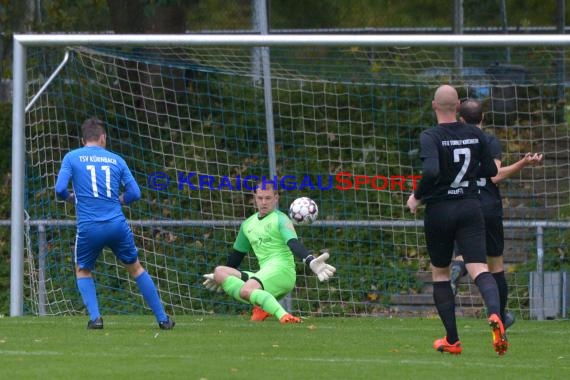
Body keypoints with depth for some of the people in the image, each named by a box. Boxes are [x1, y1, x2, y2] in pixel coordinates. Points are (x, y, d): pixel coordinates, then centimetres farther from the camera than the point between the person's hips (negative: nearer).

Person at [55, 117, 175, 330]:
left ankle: (95, 318, 3)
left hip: (88, 227, -1)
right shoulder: (116, 160, 11)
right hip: (117, 225, 1)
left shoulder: (72, 158, 5)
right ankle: (162, 318, 18)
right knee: (135, 268, 18)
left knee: (82, 270, 22)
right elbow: (134, 193, 6)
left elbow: (60, 189, -6)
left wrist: (72, 198, 16)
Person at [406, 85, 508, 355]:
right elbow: (491, 170, 12)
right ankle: (495, 314, -38)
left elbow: (431, 171, -26)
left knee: (440, 273, 14)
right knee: (479, 269, -7)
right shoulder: (475, 135, 3)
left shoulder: (430, 137, -11)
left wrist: (417, 197, -10)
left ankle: (452, 340, 14)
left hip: (439, 211, -2)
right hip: (471, 208, 2)